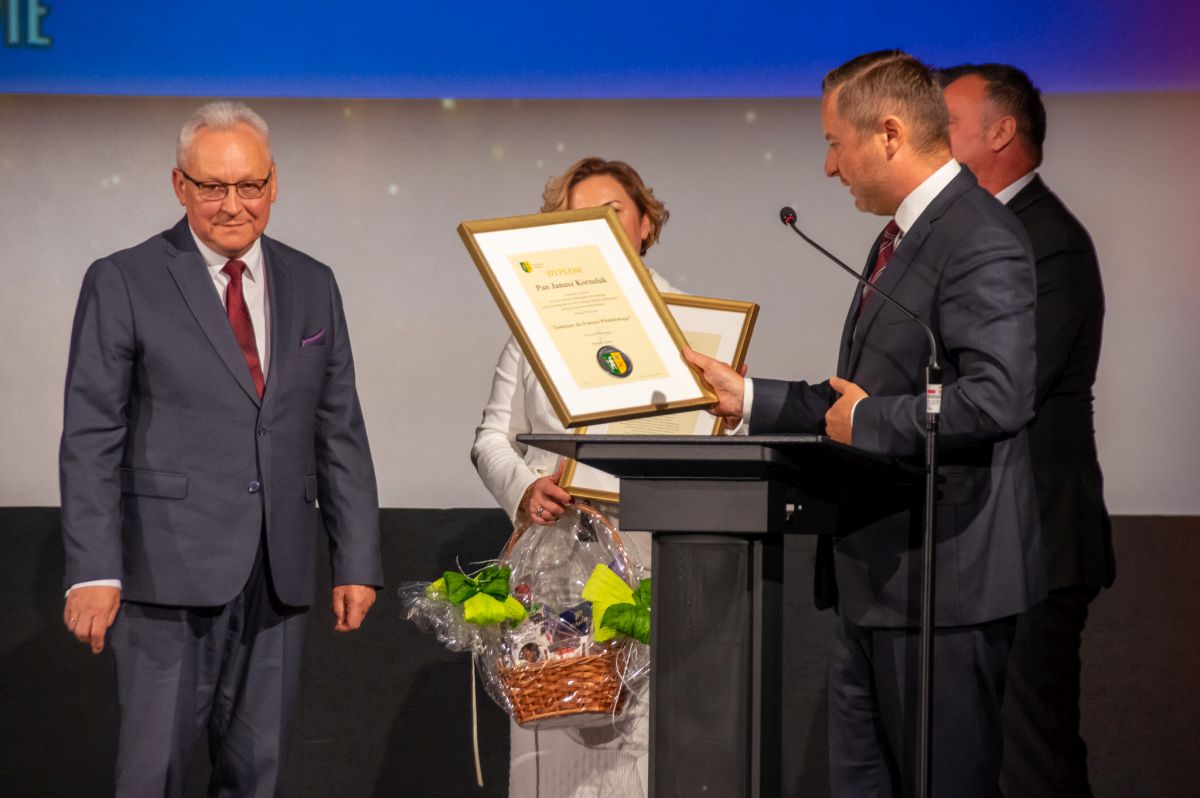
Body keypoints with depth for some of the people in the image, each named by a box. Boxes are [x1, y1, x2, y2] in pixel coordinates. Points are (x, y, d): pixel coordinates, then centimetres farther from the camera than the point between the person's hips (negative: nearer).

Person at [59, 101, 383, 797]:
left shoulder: (312, 286, 11)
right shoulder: (123, 284, -1)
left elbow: (340, 433, 13)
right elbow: (91, 439, -4)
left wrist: (359, 561, 7)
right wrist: (93, 572, -12)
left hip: (279, 579, 4)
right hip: (170, 571, -4)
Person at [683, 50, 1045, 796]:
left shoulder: (981, 244, -16)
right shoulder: (900, 238, 17)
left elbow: (998, 396, -29)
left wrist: (869, 422, -18)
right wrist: (750, 397, 19)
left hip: (944, 577, -10)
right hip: (878, 578, 10)